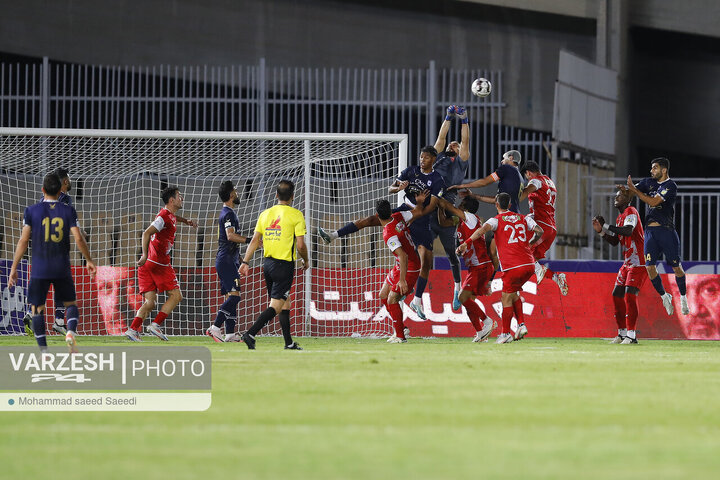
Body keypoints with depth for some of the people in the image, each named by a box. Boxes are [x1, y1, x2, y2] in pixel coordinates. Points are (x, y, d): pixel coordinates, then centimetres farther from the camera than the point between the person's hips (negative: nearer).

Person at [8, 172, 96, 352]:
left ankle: (43, 350, -2)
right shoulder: (68, 211, -1)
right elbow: (78, 239, -4)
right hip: (62, 269, 1)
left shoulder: (32, 211, -3)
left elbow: (23, 241, -5)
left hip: (39, 269, -1)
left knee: (37, 309, 8)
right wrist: (89, 260, 11)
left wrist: (14, 268, 0)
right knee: (70, 304, 17)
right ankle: (71, 331, -13)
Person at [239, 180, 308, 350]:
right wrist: (306, 261, 7)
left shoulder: (265, 214, 8)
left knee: (285, 304, 17)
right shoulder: (296, 215, -8)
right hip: (285, 265, -6)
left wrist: (245, 262, 11)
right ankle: (250, 334, -21)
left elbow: (255, 240, 7)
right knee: (275, 307, -6)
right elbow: (300, 245, -10)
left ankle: (289, 343, 20)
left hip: (268, 264, 7)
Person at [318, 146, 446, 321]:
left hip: (421, 220, -2)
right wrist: (399, 188, -20)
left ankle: (417, 301, 3)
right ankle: (332, 235, -22)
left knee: (426, 261, -8)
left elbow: (432, 205, -12)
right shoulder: (411, 170, 4)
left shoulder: (437, 180, -7)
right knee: (372, 220, -18)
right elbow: (390, 188, 4)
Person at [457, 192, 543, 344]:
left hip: (513, 268, -6)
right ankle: (521, 324, 14)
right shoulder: (523, 218, 15)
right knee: (512, 293, 24)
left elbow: (483, 229, -19)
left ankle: (505, 333, 8)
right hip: (529, 265, 6)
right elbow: (540, 231, 9)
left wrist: (465, 243, -25)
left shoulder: (496, 220, 1)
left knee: (507, 298, 5)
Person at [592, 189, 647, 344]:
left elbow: (628, 231, -30)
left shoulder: (630, 212, -12)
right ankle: (622, 333, 19)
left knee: (630, 295, -18)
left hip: (639, 263, -10)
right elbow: (614, 241, 19)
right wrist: (600, 231, 5)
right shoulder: (620, 218, 18)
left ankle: (631, 335, -19)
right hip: (628, 263, 10)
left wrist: (605, 226, -23)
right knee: (617, 294, 10)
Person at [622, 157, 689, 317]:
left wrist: (634, 189, -15)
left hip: (666, 230, -5)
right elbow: (631, 189, 14)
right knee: (650, 267, -5)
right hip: (650, 231, 5)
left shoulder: (670, 186, -8)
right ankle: (664, 297, 13)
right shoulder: (649, 182, 14)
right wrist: (626, 188, -10)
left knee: (676, 267, -1)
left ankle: (683, 299, 16)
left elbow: (653, 202, -17)